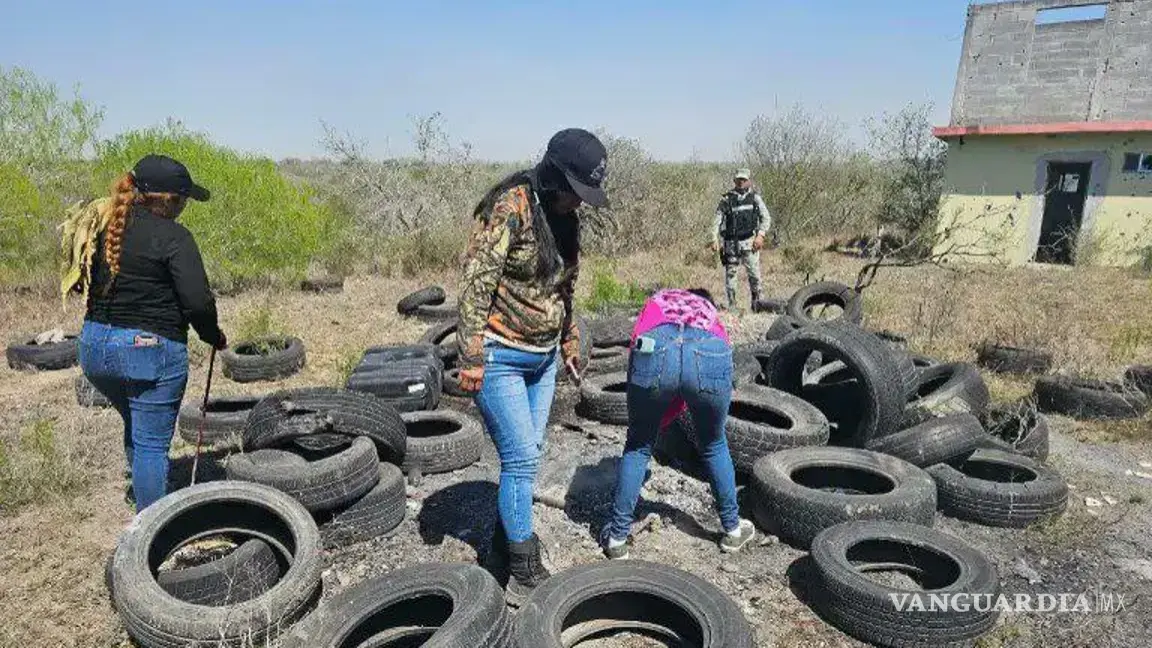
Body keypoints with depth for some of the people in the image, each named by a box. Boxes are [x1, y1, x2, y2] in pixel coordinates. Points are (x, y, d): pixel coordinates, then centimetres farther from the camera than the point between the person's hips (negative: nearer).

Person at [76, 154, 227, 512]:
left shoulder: (104, 227, 7)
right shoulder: (172, 236, -14)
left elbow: (84, 281, 13)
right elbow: (197, 301, -18)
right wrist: (214, 336, -2)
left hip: (94, 345, 7)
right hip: (151, 349, -7)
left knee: (136, 427, 28)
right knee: (152, 444, 3)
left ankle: (140, 489, 45)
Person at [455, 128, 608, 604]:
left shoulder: (564, 218, 8)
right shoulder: (511, 207, -17)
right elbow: (476, 282, -20)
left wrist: (569, 342, 23)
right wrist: (471, 357, -21)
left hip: (542, 357, 8)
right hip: (499, 357, -8)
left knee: (526, 457, 12)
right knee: (521, 459, -5)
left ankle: (501, 557, 28)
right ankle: (525, 576, 10)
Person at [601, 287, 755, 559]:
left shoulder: (657, 301, 40)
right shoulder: (712, 314, 42)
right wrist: (660, 421, 41)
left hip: (655, 351, -1)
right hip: (709, 356, 1)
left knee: (638, 446, 23)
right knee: (714, 446, 30)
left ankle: (617, 537, 30)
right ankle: (733, 529, 45)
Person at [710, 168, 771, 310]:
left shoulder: (755, 197, 9)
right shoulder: (726, 199, 6)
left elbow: (766, 217, 9)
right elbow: (717, 220, 4)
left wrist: (760, 235, -6)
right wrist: (715, 239, -6)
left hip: (750, 242, 0)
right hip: (731, 243, 0)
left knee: (754, 274, -5)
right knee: (730, 274, 2)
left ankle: (758, 303, 7)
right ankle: (731, 305, 12)